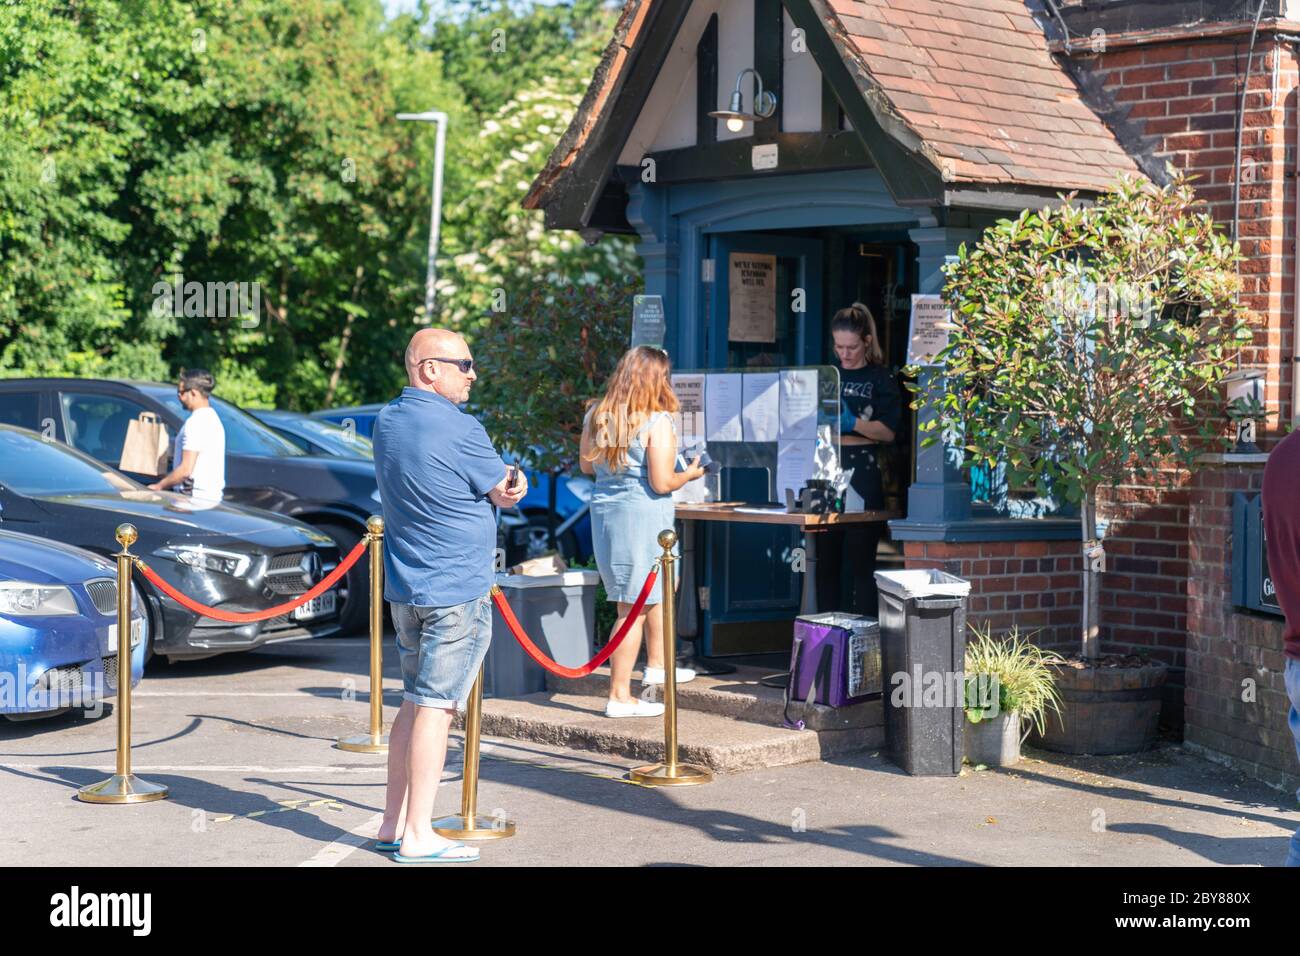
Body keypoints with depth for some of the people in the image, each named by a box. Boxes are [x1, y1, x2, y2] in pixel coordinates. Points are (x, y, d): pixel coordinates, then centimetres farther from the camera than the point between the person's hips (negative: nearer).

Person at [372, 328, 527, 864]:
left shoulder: (386, 421, 10)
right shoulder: (457, 428, -16)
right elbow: (506, 493, -6)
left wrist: (502, 485, 4)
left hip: (404, 588, 8)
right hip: (457, 591, -8)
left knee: (415, 701, 16)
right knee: (435, 708, -5)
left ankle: (393, 824, 20)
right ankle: (417, 838, -2)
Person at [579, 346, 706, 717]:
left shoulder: (597, 415, 4)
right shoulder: (657, 421, -16)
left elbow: (586, 465, 15)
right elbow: (662, 483, -17)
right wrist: (689, 474, 2)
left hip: (604, 508, 8)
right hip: (642, 514, -8)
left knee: (658, 588, 27)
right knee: (634, 608, -1)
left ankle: (656, 665, 39)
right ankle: (619, 696, 1)